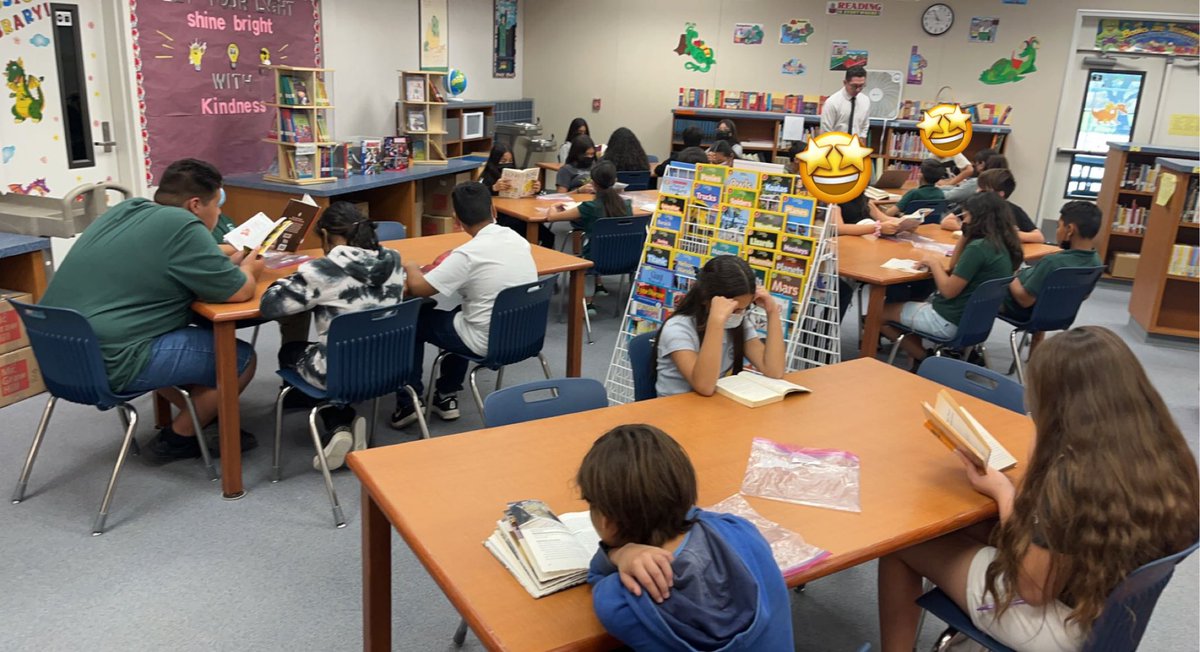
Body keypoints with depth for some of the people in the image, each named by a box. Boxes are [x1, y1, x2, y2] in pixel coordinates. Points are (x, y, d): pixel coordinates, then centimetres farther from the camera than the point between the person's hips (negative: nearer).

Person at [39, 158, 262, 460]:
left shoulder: (128, 208, 11)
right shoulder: (182, 226, -14)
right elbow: (238, 291, -11)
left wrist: (228, 262, 20)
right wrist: (247, 270, 11)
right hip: (107, 364, -10)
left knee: (189, 332, 29)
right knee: (241, 358, -1)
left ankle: (199, 415, 26)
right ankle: (178, 437, 13)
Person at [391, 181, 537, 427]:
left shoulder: (468, 255, -21)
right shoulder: (519, 240, -1)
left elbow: (417, 288, -17)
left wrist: (410, 267, 4)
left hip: (488, 343, -7)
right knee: (460, 313, 34)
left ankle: (408, 403, 18)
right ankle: (447, 396, 36)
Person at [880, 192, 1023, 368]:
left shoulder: (978, 248, -24)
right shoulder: (1000, 244, 4)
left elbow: (948, 290, -21)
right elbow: (955, 266, 16)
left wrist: (934, 262, -7)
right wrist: (966, 234, 9)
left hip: (951, 320, -10)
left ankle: (923, 359, 3)